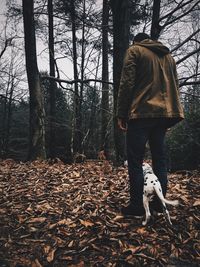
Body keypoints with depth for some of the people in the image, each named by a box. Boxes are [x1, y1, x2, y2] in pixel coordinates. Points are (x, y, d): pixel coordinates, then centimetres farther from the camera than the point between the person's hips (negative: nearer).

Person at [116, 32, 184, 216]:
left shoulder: (134, 50, 5)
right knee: (160, 158, 11)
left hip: (141, 113, -6)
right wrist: (170, 114, 19)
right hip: (164, 113, 6)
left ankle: (137, 206, 1)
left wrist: (121, 114, -5)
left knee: (135, 160, -1)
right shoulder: (169, 56, 23)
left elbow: (127, 83, -7)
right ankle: (159, 203, 16)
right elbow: (174, 86, 19)